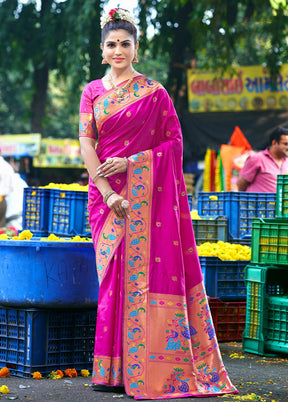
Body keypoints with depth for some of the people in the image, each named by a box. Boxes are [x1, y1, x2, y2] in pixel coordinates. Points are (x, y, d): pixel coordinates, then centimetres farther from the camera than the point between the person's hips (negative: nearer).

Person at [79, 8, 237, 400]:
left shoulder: (153, 92, 4)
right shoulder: (92, 92, 10)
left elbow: (175, 142, 1)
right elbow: (86, 145, 1)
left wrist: (130, 162, -11)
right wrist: (107, 192, -11)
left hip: (146, 191, -2)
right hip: (106, 192, 2)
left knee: (146, 268, -7)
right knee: (114, 273, 0)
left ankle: (149, 369, -4)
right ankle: (113, 370, 3)